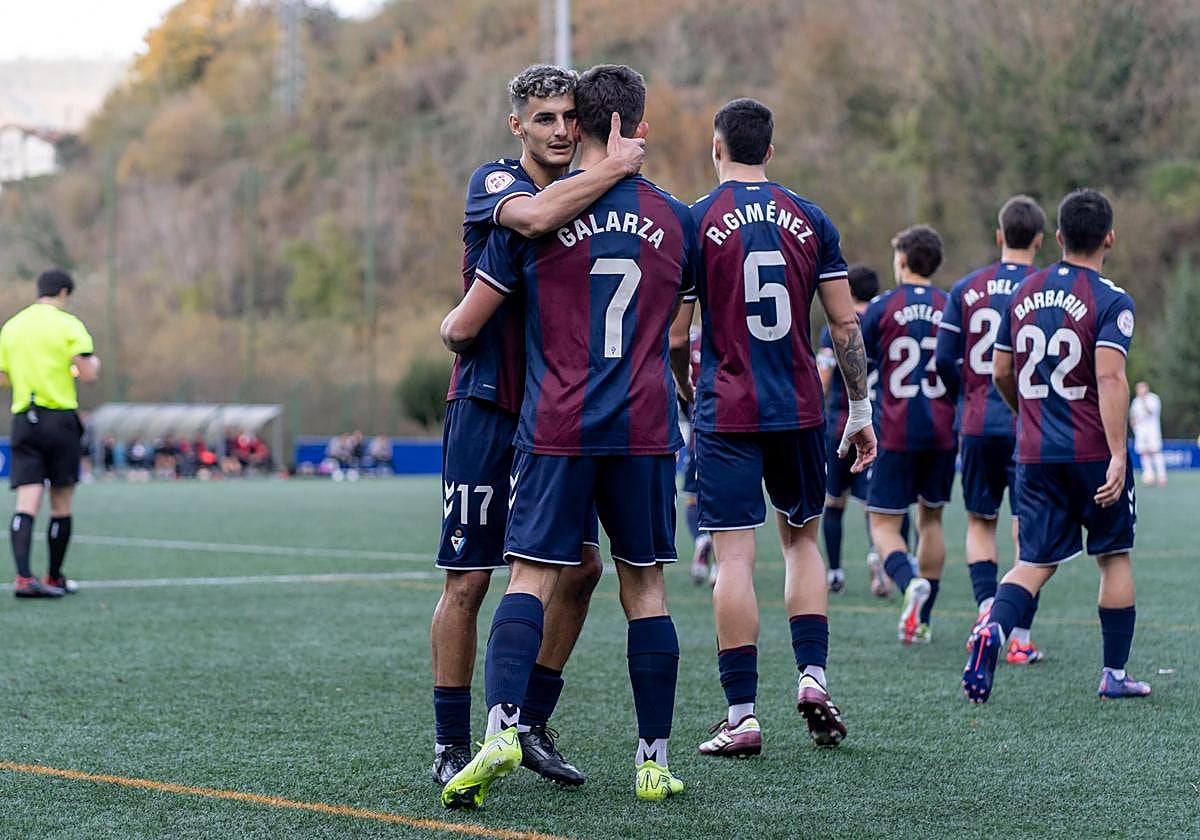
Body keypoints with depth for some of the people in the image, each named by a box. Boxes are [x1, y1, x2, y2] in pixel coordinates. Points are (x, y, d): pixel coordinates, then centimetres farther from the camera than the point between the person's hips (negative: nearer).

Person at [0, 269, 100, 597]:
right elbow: (88, 373, -11)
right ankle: (54, 577, 16)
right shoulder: (68, 325, -4)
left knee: (27, 504, -5)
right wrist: (95, 363, 11)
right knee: (61, 506, 8)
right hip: (61, 419, -4)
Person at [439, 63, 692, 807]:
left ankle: (503, 725, -21)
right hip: (646, 430, 2)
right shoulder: (675, 220, 6)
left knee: (532, 578, -1)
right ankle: (655, 759, 9)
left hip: (557, 430, -2)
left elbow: (463, 328, 2)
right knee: (645, 585, 8)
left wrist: (446, 328, 25)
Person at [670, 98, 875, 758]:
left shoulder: (695, 222, -4)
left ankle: (741, 714, -4)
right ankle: (812, 677, 8)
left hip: (728, 412, -3)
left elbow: (675, 337, -5)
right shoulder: (810, 220, 5)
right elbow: (845, 326, 4)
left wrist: (685, 390, 15)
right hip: (799, 408, 3)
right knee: (801, 537, 20)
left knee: (734, 556, -3)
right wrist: (860, 411, 12)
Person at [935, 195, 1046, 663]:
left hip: (978, 426, 2)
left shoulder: (966, 289, 2)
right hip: (1029, 427, -2)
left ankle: (987, 607, -5)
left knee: (980, 522, 16)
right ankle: (1020, 637, 2)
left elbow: (945, 360, 1)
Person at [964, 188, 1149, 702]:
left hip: (1035, 453, 4)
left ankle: (994, 628, -24)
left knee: (1036, 560, 6)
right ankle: (1115, 674, 17)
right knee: (1114, 555, 12)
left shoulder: (1024, 293, 8)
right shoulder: (1111, 300, -9)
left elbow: (1001, 374, 13)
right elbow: (1109, 377, -21)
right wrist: (1118, 453, -24)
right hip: (1093, 450, -4)